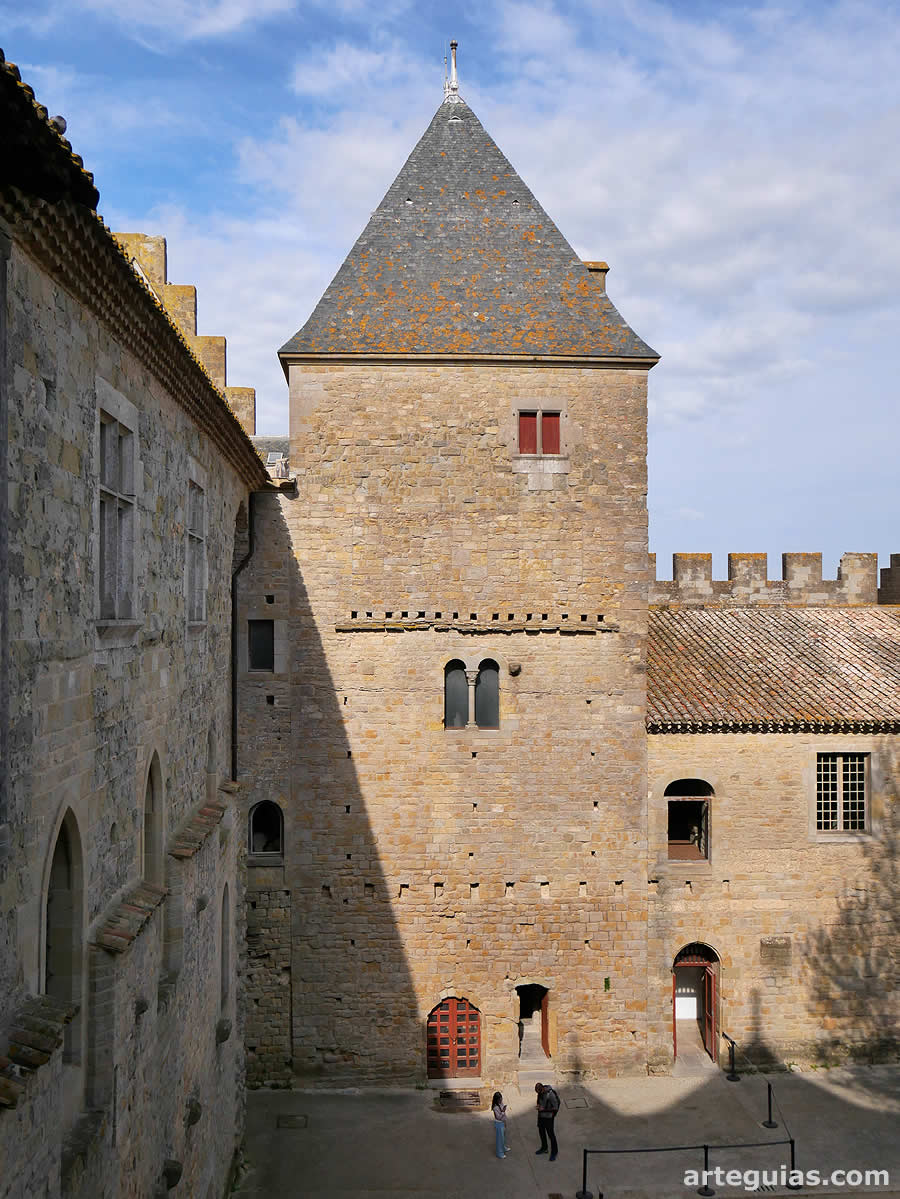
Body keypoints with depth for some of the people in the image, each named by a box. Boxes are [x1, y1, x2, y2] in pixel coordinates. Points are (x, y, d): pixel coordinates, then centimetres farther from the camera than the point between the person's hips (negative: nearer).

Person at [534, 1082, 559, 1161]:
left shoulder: (550, 1094, -28)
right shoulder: (540, 1092, -5)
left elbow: (555, 1107, -23)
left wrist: (544, 1109, -24)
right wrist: (538, 1105, -5)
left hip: (548, 1117, -7)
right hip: (541, 1116, 8)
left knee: (550, 1134, 1)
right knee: (541, 1132, 20)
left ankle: (554, 1152, 17)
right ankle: (544, 1148, 40)